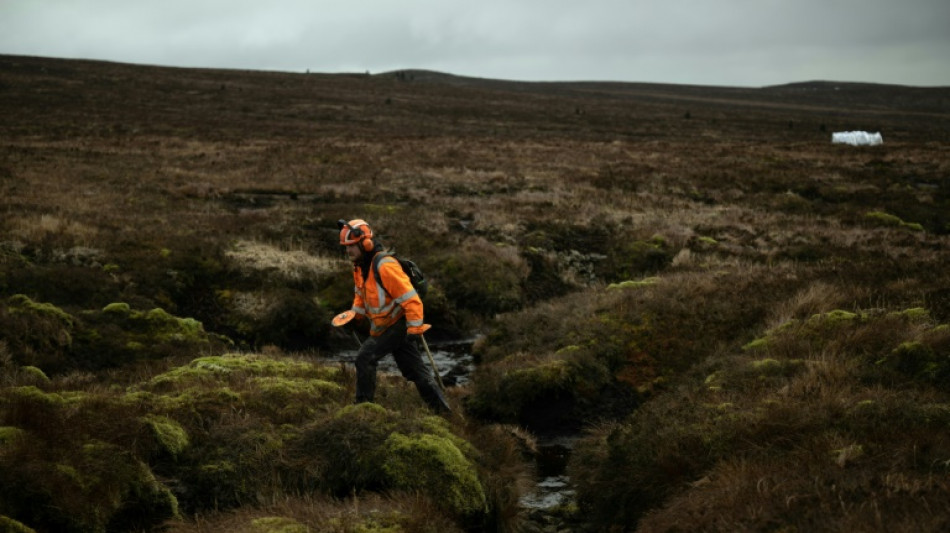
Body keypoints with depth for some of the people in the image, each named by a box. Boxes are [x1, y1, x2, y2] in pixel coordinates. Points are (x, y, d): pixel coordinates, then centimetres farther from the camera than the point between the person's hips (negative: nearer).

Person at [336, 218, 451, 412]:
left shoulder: (384, 266, -25)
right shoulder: (359, 267, 3)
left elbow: (411, 299, -26)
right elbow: (361, 294, 22)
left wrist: (414, 330, -25)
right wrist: (354, 313, 4)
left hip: (398, 325, -9)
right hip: (383, 327, 9)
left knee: (365, 358, -14)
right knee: (415, 369, 11)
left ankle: (364, 404, -2)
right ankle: (441, 408, 17)